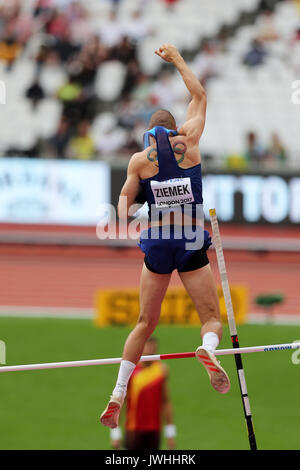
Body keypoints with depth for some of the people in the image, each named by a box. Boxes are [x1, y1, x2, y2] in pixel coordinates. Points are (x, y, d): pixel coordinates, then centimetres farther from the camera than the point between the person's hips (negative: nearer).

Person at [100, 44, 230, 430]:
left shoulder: (139, 160, 4)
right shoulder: (189, 143, 4)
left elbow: (125, 201, -5)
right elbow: (199, 97, 17)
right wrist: (178, 61, 25)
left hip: (157, 245, 1)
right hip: (193, 245, -1)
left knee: (145, 323, 11)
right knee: (212, 318, 4)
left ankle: (117, 396, 5)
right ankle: (209, 348, -32)